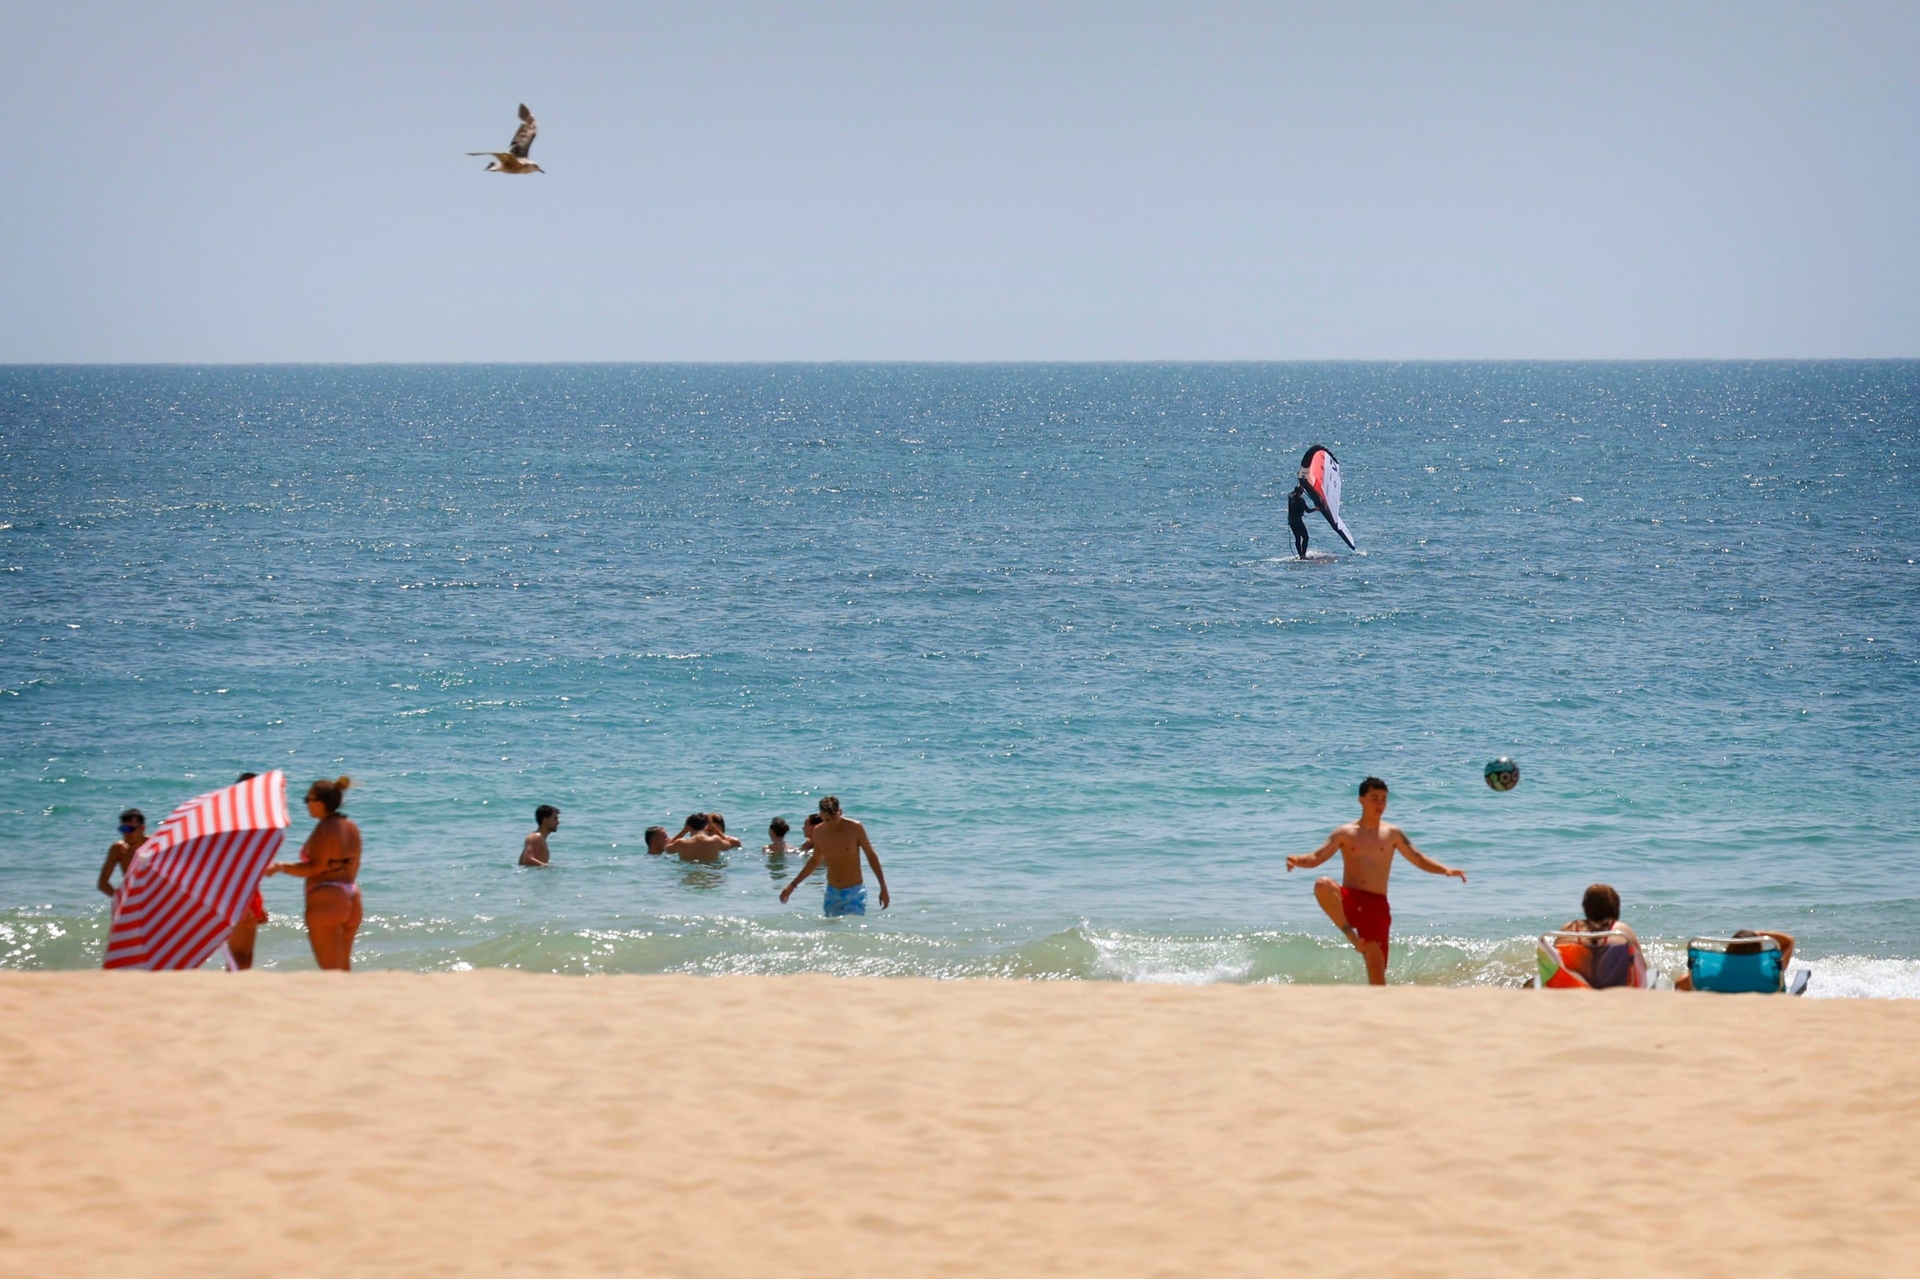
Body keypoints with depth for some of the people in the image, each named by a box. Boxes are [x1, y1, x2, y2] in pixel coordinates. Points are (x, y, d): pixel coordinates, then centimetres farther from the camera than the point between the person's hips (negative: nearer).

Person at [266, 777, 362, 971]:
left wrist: (281, 867, -18)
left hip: (326, 900, -9)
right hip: (351, 897, 9)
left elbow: (315, 868, -20)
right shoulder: (351, 827, 11)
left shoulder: (325, 829, -14)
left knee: (331, 968, -6)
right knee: (344, 966, 14)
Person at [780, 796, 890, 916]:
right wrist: (792, 885, 21)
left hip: (854, 893, -5)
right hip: (831, 893, 5)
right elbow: (815, 860, 19)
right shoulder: (819, 832, 3)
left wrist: (883, 888, -2)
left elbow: (871, 856, 0)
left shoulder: (855, 828, -10)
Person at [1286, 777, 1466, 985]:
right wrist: (1297, 861, -22)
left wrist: (1445, 870, -6)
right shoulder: (1346, 833, 7)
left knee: (1377, 970, -5)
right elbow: (1316, 858, 0)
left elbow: (1419, 859, 11)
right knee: (1322, 885, -35)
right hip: (1348, 901, -1)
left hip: (1376, 905, 1)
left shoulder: (1392, 834, 10)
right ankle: (1349, 932, -23)